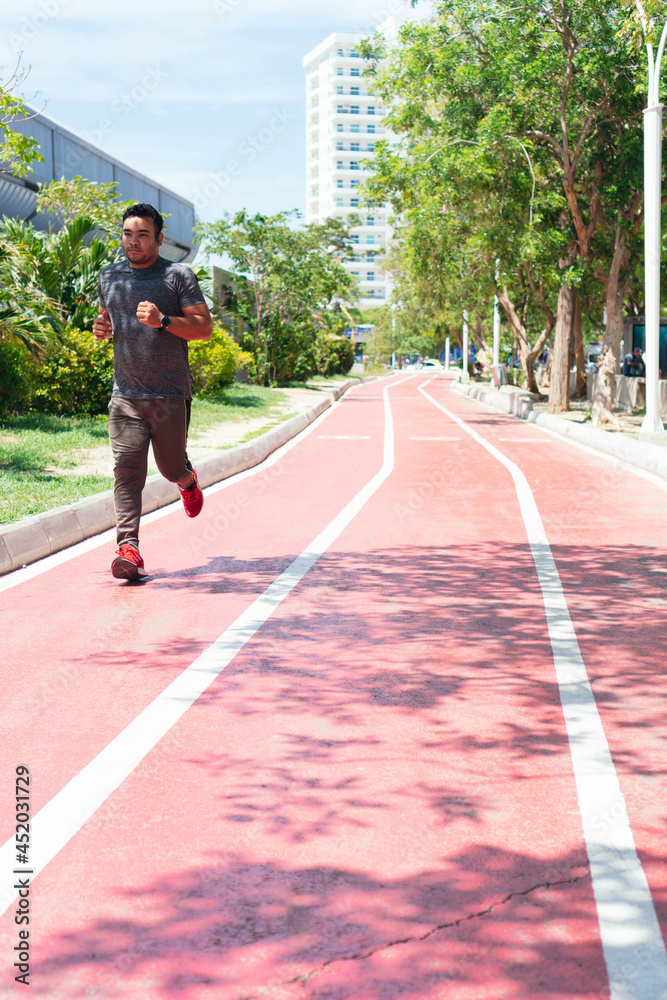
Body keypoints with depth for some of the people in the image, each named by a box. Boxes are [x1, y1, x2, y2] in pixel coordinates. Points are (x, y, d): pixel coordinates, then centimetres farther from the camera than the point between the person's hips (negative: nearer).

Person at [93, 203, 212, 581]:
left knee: (171, 467, 9)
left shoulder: (179, 276, -2)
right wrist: (102, 328, 4)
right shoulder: (109, 276, 12)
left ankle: (188, 480, 46)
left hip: (171, 395, -2)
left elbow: (204, 327, -6)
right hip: (125, 394, 3)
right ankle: (128, 547, -12)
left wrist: (162, 321, -21)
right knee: (127, 468, -10)